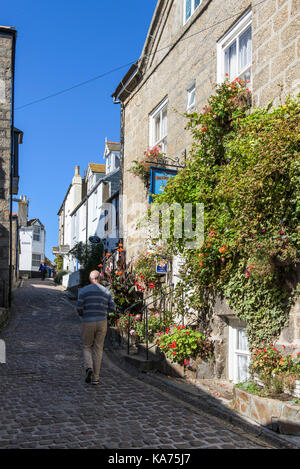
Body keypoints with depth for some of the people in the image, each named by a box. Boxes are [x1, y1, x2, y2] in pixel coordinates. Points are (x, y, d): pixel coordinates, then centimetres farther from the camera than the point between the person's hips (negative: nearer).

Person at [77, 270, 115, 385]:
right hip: (102, 323, 2)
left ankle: (89, 368, -12)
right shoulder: (106, 291, 6)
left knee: (87, 347, 15)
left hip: (87, 323, -2)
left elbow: (79, 307, -10)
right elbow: (112, 308, 3)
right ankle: (95, 378, 9)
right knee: (98, 350, 10)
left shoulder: (84, 290, -3)